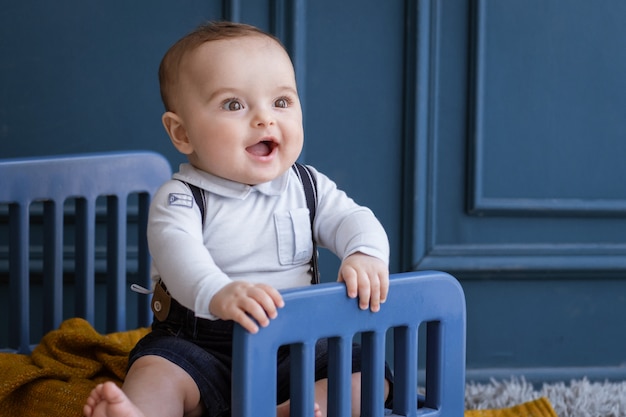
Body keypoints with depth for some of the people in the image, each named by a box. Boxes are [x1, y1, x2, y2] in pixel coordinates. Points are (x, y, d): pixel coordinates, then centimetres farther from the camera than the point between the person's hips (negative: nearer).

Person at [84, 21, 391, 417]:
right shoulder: (180, 199, -8)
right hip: (202, 346, -3)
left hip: (297, 347, 3)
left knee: (370, 375, -18)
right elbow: (178, 250, -26)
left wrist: (366, 256, -30)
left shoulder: (307, 187, 6)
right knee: (157, 370, -30)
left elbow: (352, 219, -2)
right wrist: (218, 293, -49)